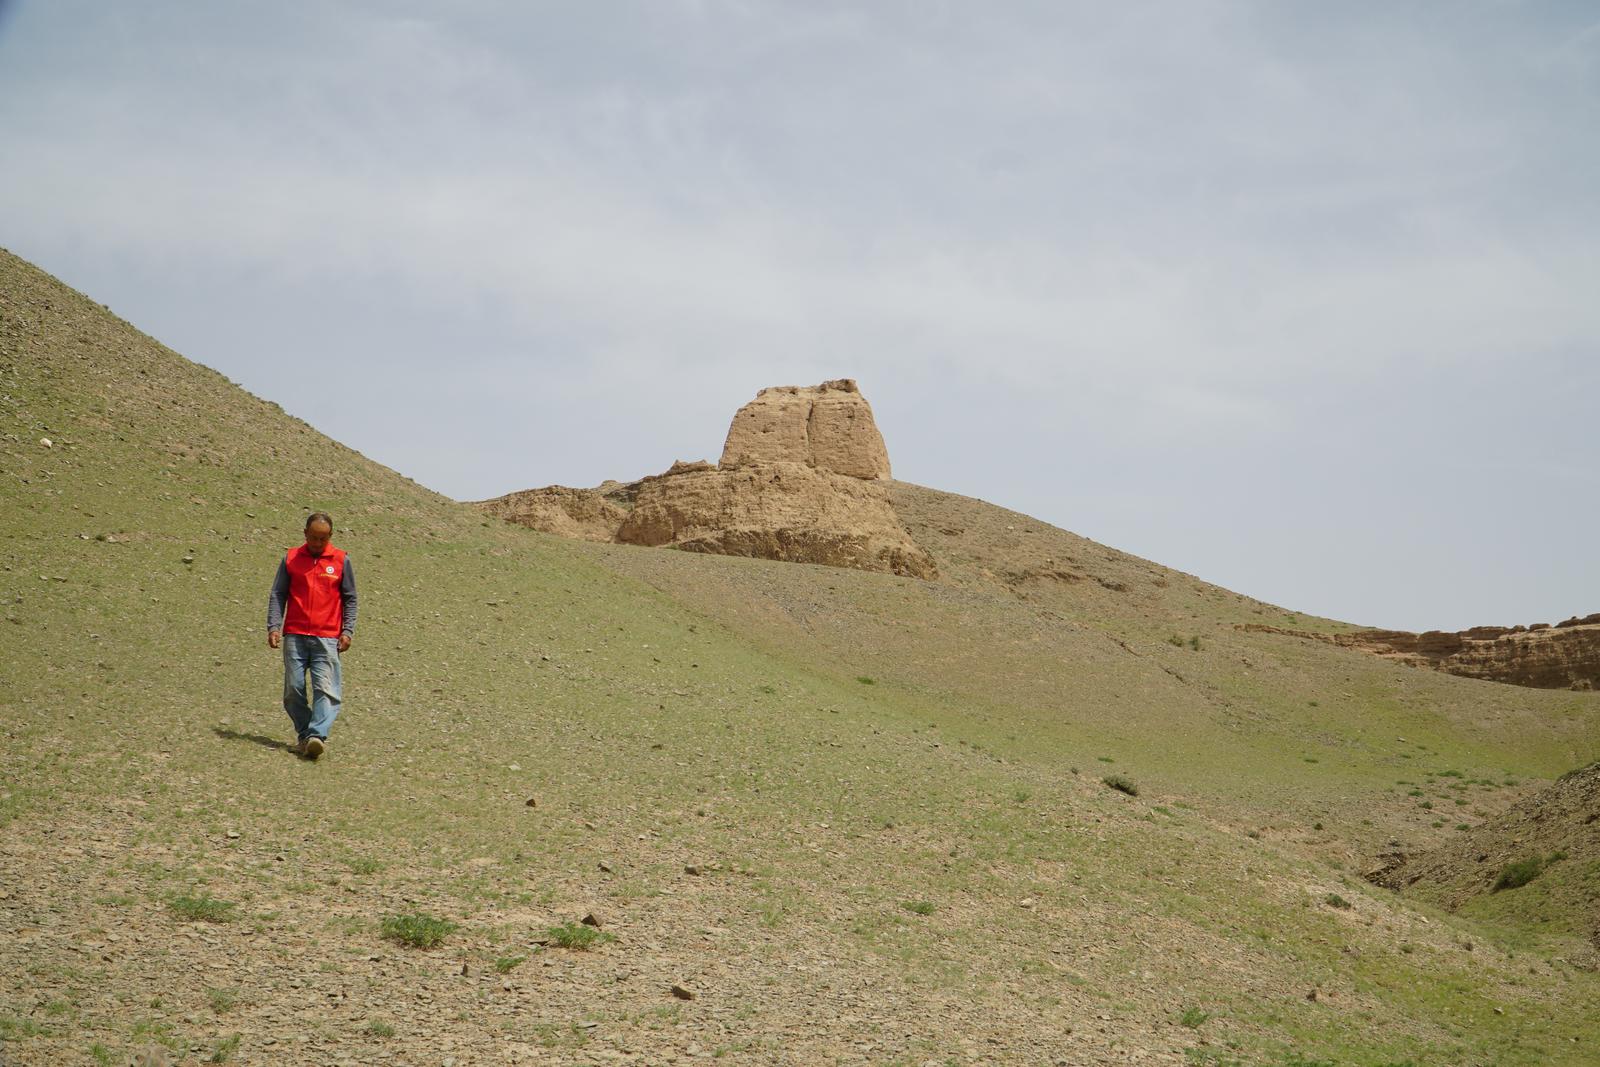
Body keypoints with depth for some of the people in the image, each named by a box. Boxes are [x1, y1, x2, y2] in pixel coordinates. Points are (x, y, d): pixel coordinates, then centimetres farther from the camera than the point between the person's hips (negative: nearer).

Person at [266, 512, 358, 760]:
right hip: (294, 635, 2)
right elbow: (277, 595, 8)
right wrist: (273, 627, -2)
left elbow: (350, 599, 9)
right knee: (293, 690, 1)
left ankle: (317, 736, -21)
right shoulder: (290, 558, 7)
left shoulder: (341, 560, 4)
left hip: (327, 637, -2)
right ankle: (303, 734, 14)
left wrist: (347, 631, 0)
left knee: (325, 688, -14)